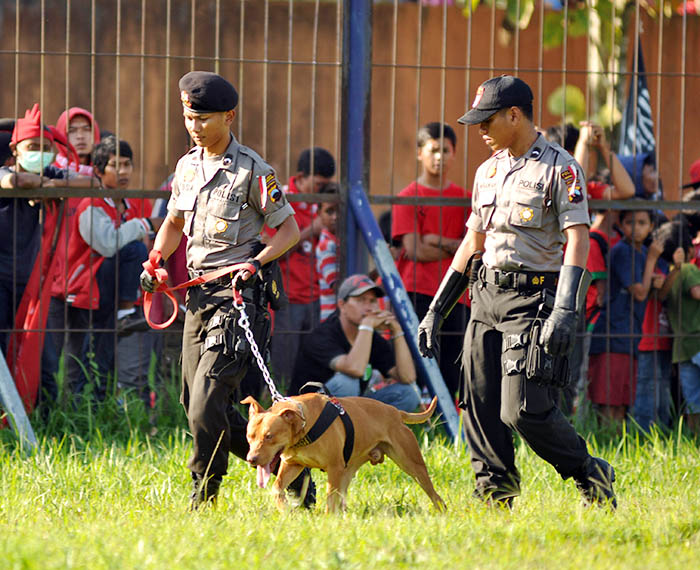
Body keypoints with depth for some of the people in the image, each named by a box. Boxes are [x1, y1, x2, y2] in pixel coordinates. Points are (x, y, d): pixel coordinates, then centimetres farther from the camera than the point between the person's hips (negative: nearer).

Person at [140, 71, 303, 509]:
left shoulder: (252, 171, -8)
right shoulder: (188, 166, 12)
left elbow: (290, 229, -5)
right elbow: (175, 222, 27)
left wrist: (256, 263, -19)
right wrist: (155, 259, 10)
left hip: (237, 293, -8)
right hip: (198, 292, 8)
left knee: (207, 403, -15)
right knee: (195, 402, 8)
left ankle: (204, 499, -3)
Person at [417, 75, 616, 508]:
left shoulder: (560, 169, -7)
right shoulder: (489, 171, 16)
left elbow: (578, 241, -14)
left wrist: (564, 311, -25)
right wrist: (437, 310, 20)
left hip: (532, 298, -7)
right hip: (486, 296, 7)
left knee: (524, 410, -14)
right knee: (481, 408, 2)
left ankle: (593, 478, 5)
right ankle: (495, 500, 9)